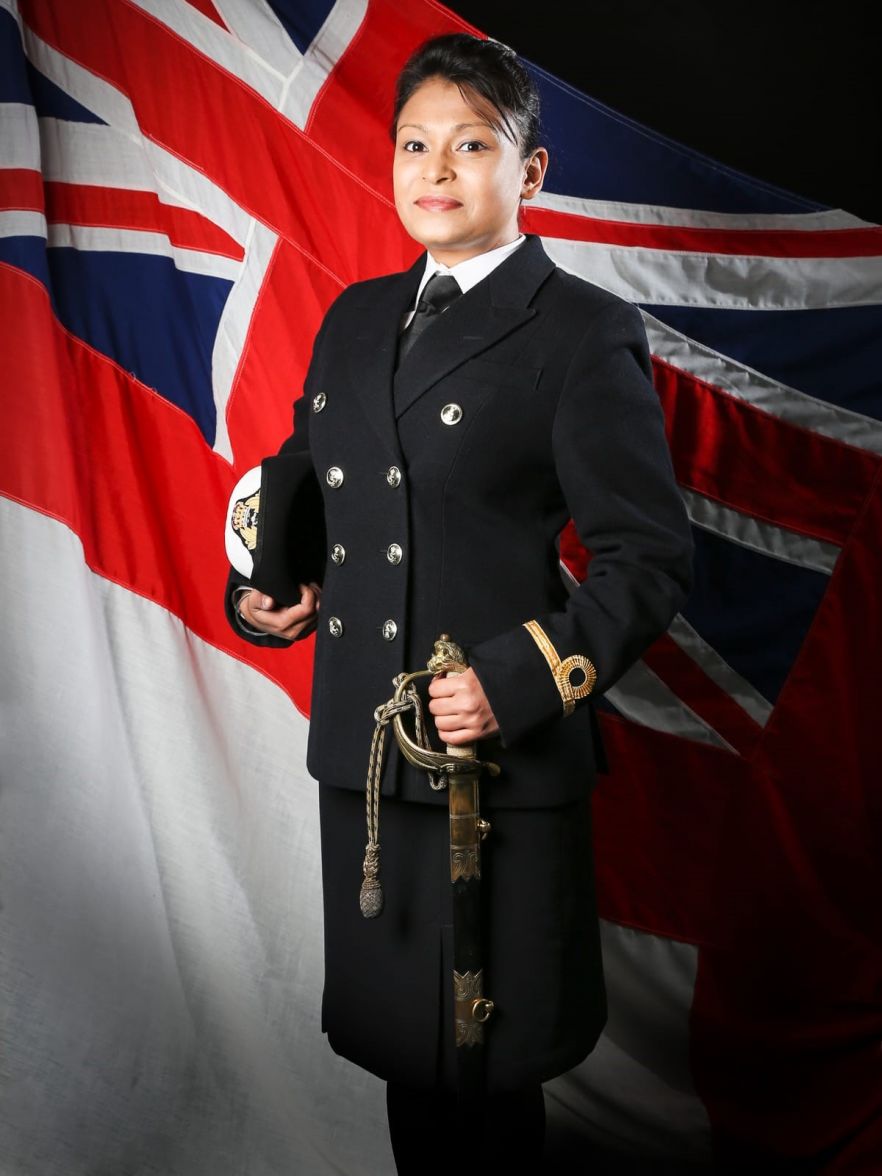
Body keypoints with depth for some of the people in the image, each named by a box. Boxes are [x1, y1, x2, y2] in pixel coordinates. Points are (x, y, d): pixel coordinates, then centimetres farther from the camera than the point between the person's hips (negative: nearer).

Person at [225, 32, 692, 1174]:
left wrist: (516, 681, -20)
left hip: (504, 758, -5)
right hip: (360, 746, 6)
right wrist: (263, 589, 4)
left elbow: (649, 558, -9)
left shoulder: (584, 332, -6)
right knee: (398, 1033, 20)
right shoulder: (356, 318, 12)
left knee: (489, 1069, 10)